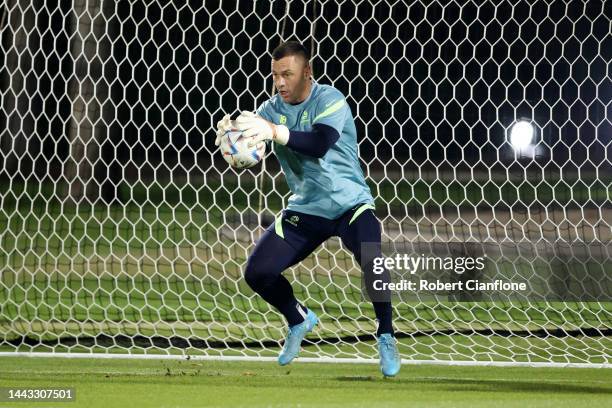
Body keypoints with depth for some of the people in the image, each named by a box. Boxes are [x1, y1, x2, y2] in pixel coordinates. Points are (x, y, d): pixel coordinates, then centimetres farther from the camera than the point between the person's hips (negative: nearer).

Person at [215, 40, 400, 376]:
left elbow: (319, 144, -35)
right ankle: (299, 321, 24)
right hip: (305, 210, 5)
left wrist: (275, 132, -49)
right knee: (257, 273, -7)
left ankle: (386, 338, -7)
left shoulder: (329, 100, -16)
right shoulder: (272, 109, 0)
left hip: (348, 203, -5)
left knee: (371, 259, -32)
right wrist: (228, 133, -36)